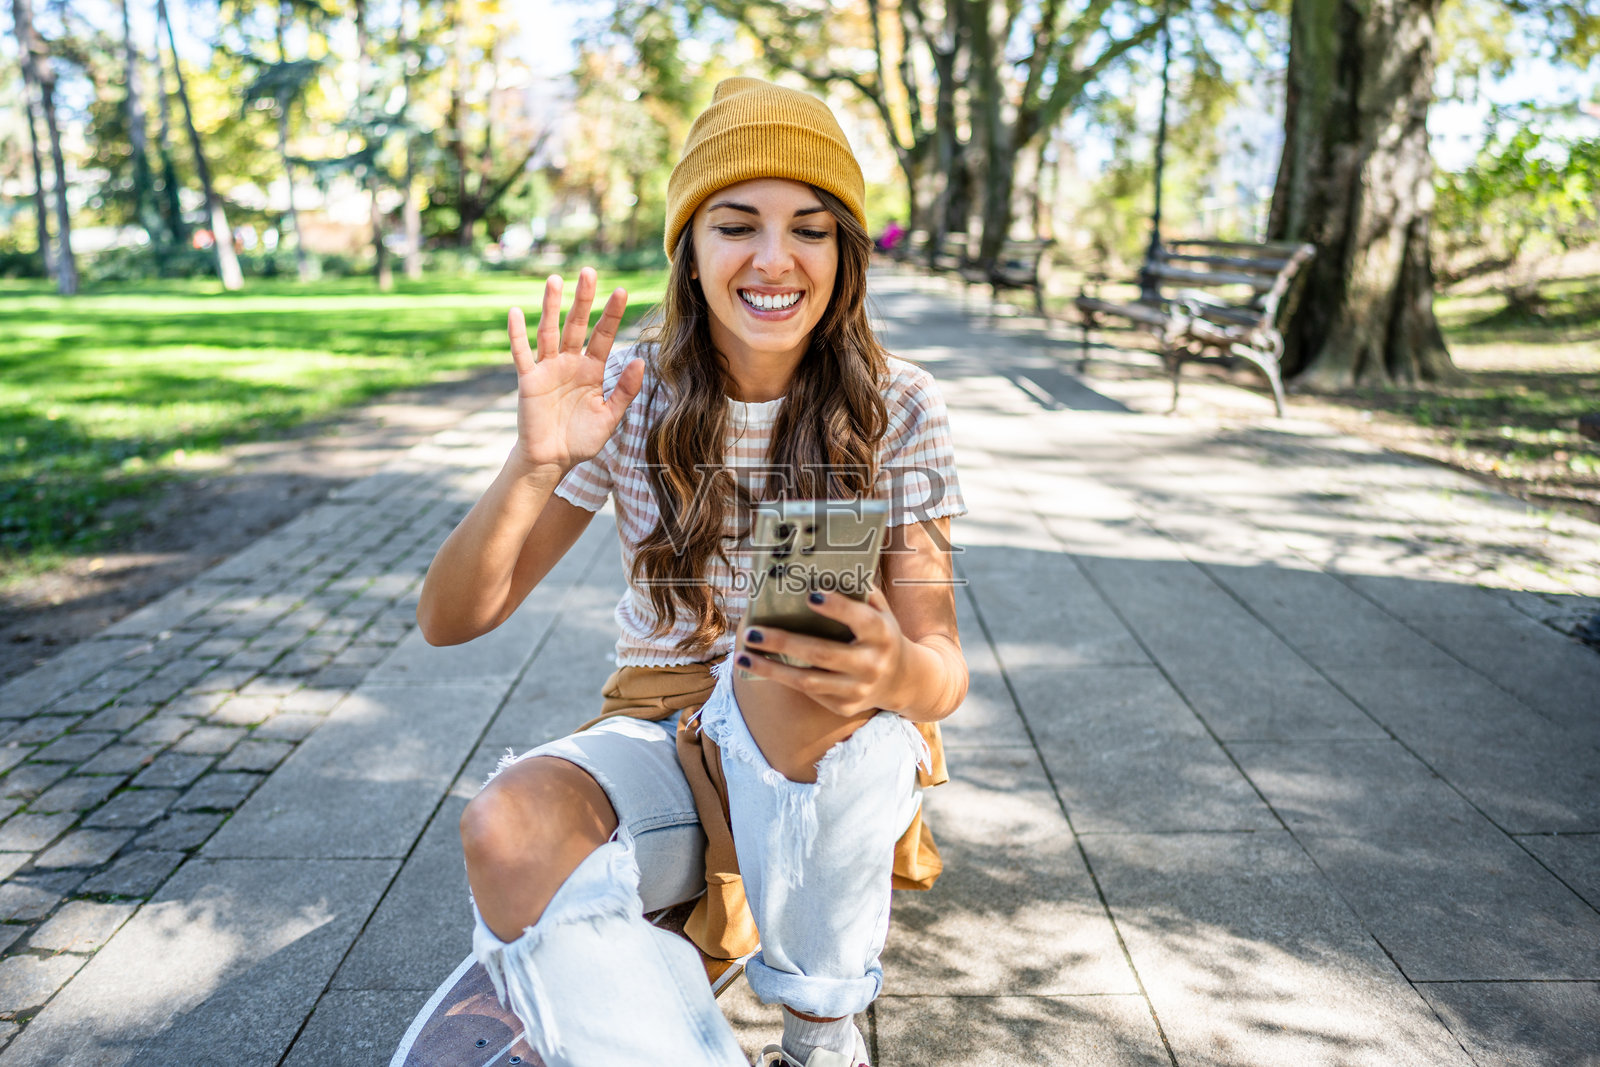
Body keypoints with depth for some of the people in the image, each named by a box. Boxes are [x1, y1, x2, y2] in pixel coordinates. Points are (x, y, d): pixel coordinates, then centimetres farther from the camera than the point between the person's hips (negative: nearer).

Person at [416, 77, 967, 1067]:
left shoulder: (898, 407, -7)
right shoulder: (632, 394, -5)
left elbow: (945, 667, -11)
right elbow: (452, 618, -8)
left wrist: (899, 670, -36)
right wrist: (535, 466, -27)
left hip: (844, 753, 0)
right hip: (662, 741, 1)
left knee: (796, 663, -35)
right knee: (507, 832, -30)